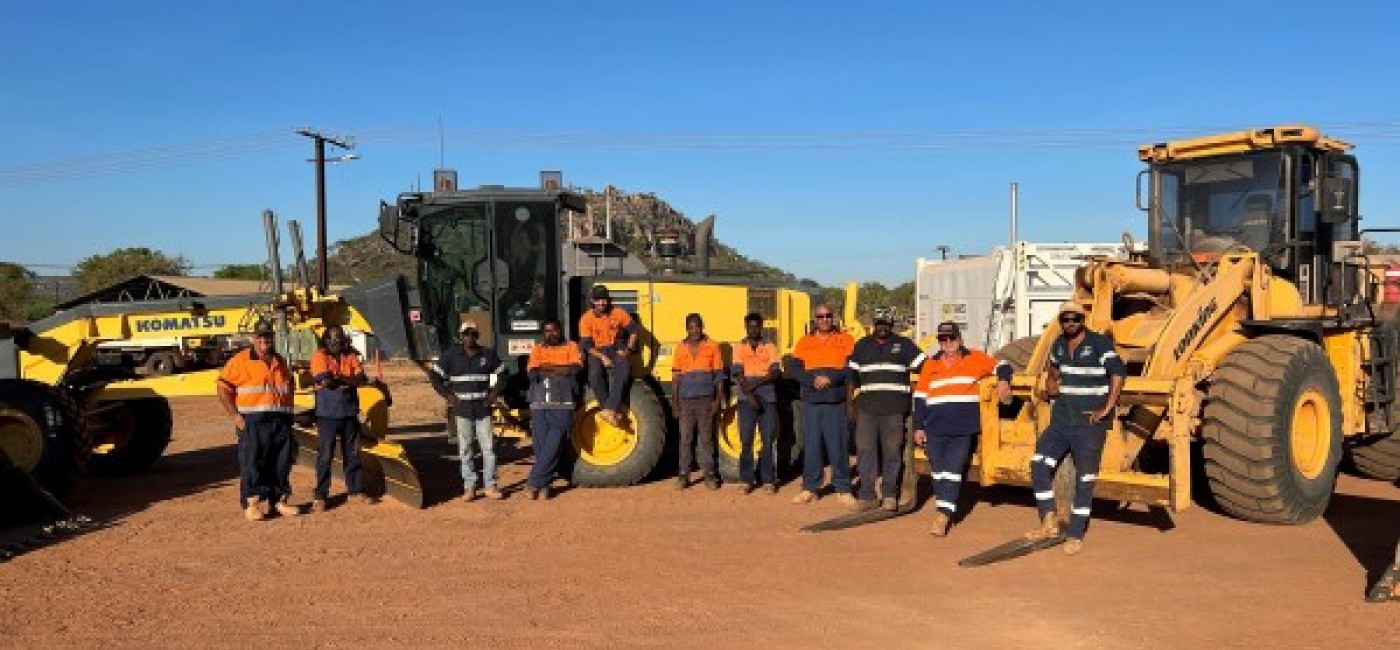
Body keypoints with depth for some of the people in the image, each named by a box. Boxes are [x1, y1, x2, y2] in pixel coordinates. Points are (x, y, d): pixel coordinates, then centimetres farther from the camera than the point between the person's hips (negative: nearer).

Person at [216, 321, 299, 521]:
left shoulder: (280, 363, 15)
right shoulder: (241, 361, -2)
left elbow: (289, 389, 26)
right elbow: (223, 388, -4)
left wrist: (288, 413, 14)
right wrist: (236, 415, -11)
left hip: (280, 422, 5)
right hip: (252, 422, -5)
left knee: (282, 463, 8)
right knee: (251, 463, -3)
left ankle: (280, 499, 19)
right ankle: (252, 502, 4)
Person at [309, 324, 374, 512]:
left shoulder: (351, 356, 8)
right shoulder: (319, 356, -4)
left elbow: (361, 379, -4)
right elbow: (326, 380, -19)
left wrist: (338, 379, -16)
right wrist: (349, 380, -8)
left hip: (349, 413, 4)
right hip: (327, 414, -4)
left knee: (352, 454, 12)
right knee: (325, 456, 0)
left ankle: (355, 491, 22)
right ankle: (319, 496, 7)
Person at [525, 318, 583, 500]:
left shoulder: (570, 347, 10)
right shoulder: (538, 349, 15)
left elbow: (575, 368, -8)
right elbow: (532, 372, -1)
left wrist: (546, 367, -5)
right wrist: (561, 370, -6)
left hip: (562, 406, -2)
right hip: (539, 406, 2)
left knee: (553, 447, -8)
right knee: (540, 447, 2)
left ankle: (534, 482, 0)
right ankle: (543, 485, 12)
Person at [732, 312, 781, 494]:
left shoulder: (770, 347, 8)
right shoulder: (739, 347, 7)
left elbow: (774, 373, -3)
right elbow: (739, 374, -3)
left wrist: (755, 383, -15)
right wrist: (750, 395, -15)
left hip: (768, 398, 0)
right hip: (746, 399, 0)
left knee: (768, 441, 2)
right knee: (746, 441, -1)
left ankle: (768, 480, 9)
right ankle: (746, 480, 7)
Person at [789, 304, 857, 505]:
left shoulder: (845, 340, 6)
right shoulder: (804, 342, 12)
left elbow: (852, 368, -4)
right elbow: (795, 370, 4)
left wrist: (831, 378, -16)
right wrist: (812, 380, -13)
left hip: (836, 402, -2)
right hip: (810, 402, 2)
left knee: (838, 446, -2)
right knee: (811, 446, 4)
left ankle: (843, 489, 8)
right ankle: (809, 488, 13)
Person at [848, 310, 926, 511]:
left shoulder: (903, 344, 8)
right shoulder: (862, 346, 16)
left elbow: (924, 366, 7)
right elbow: (852, 373, 20)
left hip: (894, 408, -2)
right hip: (867, 406, 2)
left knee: (892, 451, 2)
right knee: (865, 449, 0)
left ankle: (890, 494, 13)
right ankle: (866, 494, 6)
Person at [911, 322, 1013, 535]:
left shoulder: (975, 359, 3)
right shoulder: (930, 365, 11)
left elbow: (1001, 366, 8)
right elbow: (920, 397, 14)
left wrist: (1003, 381, -14)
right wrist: (919, 427, 11)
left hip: (963, 430, -3)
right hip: (935, 430, 3)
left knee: (953, 471, -9)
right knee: (938, 471, 9)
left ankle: (942, 516, -11)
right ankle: (944, 509, 24)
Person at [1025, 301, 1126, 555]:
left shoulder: (1099, 343, -11)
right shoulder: (1059, 343, 9)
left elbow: (1118, 373, -19)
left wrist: (1107, 409, -21)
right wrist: (1050, 386, 10)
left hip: (1090, 422, -6)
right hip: (1062, 418, 6)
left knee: (1084, 478, 1)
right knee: (1040, 463, -5)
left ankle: (1076, 536, 10)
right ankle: (1049, 523, 6)